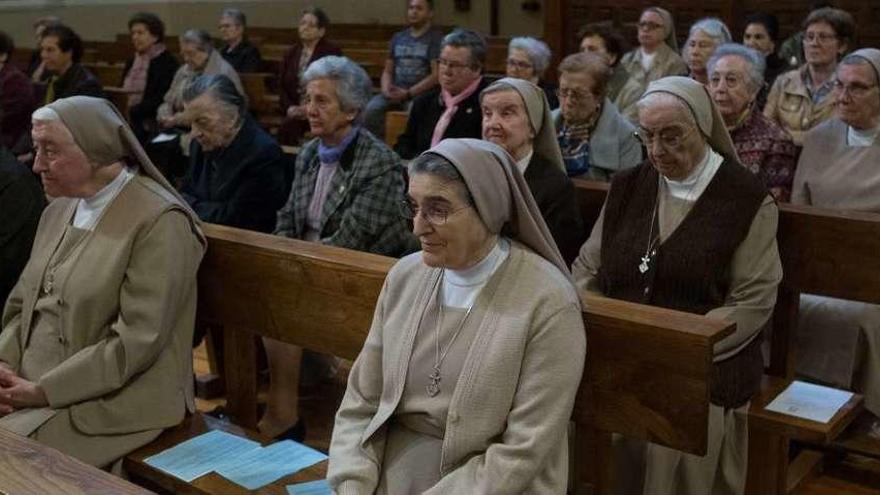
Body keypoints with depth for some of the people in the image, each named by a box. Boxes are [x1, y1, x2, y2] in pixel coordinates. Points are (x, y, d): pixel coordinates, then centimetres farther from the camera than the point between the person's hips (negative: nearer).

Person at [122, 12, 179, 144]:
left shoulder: (167, 62, -5)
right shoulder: (132, 61, 18)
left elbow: (161, 99, -14)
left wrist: (133, 112, -19)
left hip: (150, 128, -6)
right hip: (129, 125, 6)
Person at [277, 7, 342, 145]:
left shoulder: (332, 52, 1)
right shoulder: (291, 53, 16)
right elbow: (282, 85, 13)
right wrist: (289, 107, -6)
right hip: (295, 108, 4)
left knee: (290, 124, -30)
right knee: (288, 125, -28)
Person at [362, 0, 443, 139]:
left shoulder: (436, 38, 0)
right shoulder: (398, 37, 17)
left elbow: (436, 75, -8)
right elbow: (388, 71, 18)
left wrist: (408, 93, -14)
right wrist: (386, 89, -4)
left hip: (421, 93, -4)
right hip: (395, 92, 5)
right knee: (371, 108, -23)